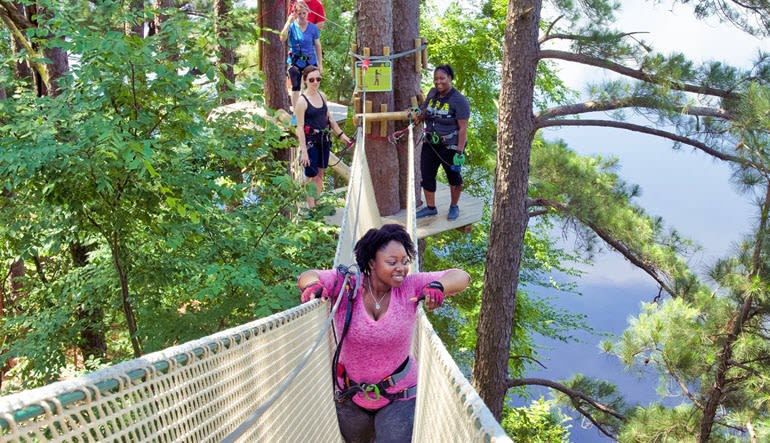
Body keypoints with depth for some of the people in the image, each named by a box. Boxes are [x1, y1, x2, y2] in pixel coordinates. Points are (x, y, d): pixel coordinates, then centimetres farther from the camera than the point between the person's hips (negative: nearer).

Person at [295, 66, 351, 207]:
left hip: (324, 139, 6)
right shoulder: (302, 101, -15)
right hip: (310, 141, -6)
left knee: (320, 172, 13)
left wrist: (341, 135, 12)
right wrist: (303, 151, -21)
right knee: (312, 175, 0)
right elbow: (300, 127, -17)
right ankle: (311, 208, 9)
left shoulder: (322, 95, 4)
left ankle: (317, 204, 24)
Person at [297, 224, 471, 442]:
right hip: (350, 396, 2)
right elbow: (307, 276, -13)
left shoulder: (409, 287, -14)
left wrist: (438, 287, -37)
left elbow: (461, 277, -15)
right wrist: (313, 285, -36)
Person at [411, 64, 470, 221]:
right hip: (430, 144, 6)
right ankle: (430, 207, 25)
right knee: (427, 175, 8)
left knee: (453, 177, 13)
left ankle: (454, 207, 33)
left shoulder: (459, 100, -16)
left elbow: (463, 128, -18)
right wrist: (418, 116, -8)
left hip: (450, 146, -6)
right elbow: (423, 112, 16)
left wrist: (460, 152, -23)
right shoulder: (432, 93, 3)